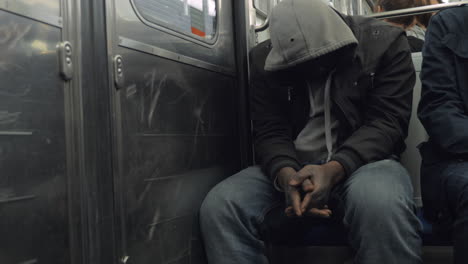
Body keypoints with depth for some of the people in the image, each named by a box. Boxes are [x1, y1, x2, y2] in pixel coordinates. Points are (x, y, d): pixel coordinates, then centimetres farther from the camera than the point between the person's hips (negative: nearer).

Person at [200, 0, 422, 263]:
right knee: (218, 206, -23)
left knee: (382, 205, -38)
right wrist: (286, 175, -27)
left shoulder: (385, 43, -5)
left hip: (363, 159, -2)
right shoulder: (266, 59, 1)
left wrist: (334, 169, -29)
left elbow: (386, 122, -11)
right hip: (292, 166, 3)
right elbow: (271, 132, -3)